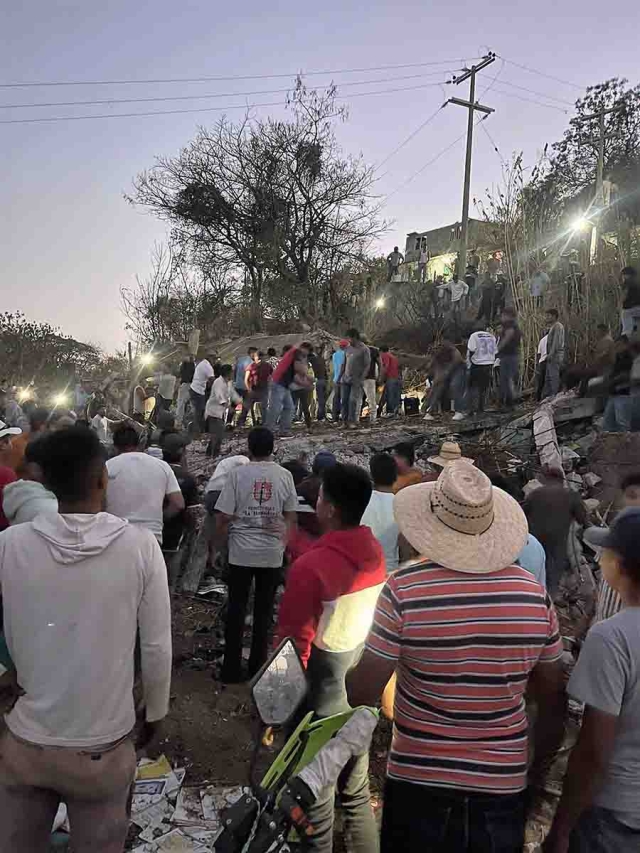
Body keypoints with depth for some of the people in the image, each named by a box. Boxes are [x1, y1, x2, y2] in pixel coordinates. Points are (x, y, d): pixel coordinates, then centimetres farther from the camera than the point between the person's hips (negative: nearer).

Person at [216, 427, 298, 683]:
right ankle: (257, 667, 22)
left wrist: (220, 542, 9)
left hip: (241, 553, -1)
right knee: (264, 611, 12)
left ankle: (231, 670, 17)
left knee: (236, 609, 10)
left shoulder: (238, 474, -8)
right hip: (272, 554, 1)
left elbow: (222, 518, -8)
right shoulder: (284, 476, -2)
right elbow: (290, 517, 4)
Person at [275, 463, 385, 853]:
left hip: (321, 697, -6)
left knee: (316, 799, 15)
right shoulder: (375, 553, -6)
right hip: (363, 692, 6)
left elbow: (294, 646, -19)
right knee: (358, 793, 24)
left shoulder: (311, 566, -26)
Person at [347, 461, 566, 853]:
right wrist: (535, 771, 15)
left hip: (418, 786, -2)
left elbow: (361, 695, -14)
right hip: (503, 791, 2)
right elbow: (554, 706, 1)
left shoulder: (404, 590, -19)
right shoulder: (534, 594, -9)